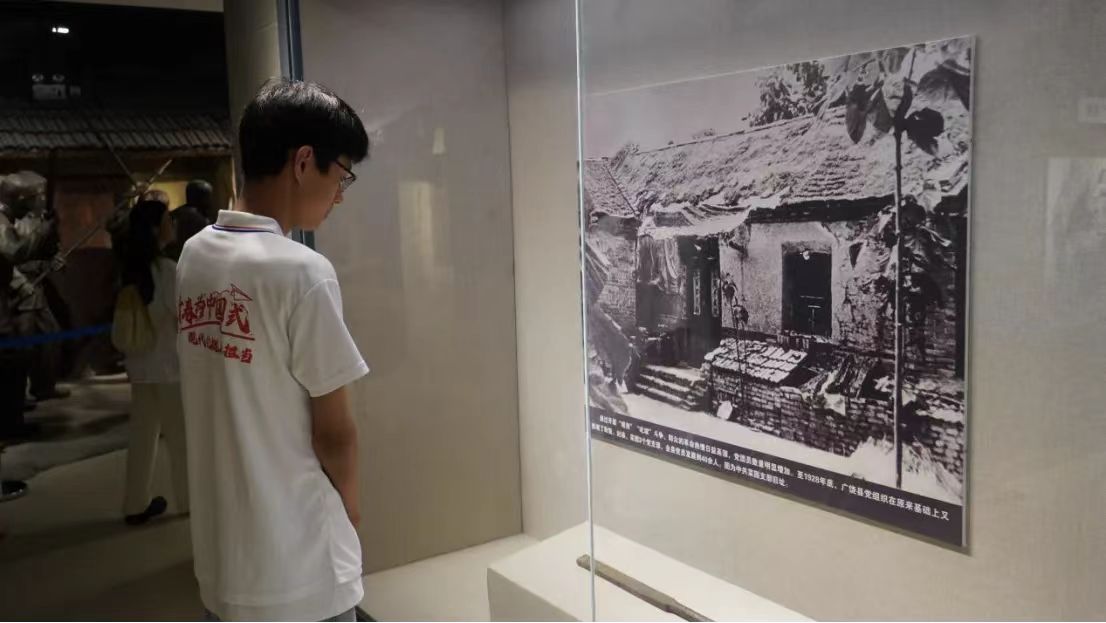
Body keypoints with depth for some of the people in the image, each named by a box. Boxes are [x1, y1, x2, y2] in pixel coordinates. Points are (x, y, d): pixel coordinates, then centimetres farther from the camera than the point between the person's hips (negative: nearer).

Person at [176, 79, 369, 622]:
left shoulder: (194, 256, 2)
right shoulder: (301, 271, -21)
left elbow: (229, 402, 8)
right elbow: (334, 431, -14)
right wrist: (348, 503, 6)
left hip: (219, 556, 7)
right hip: (297, 574, -7)